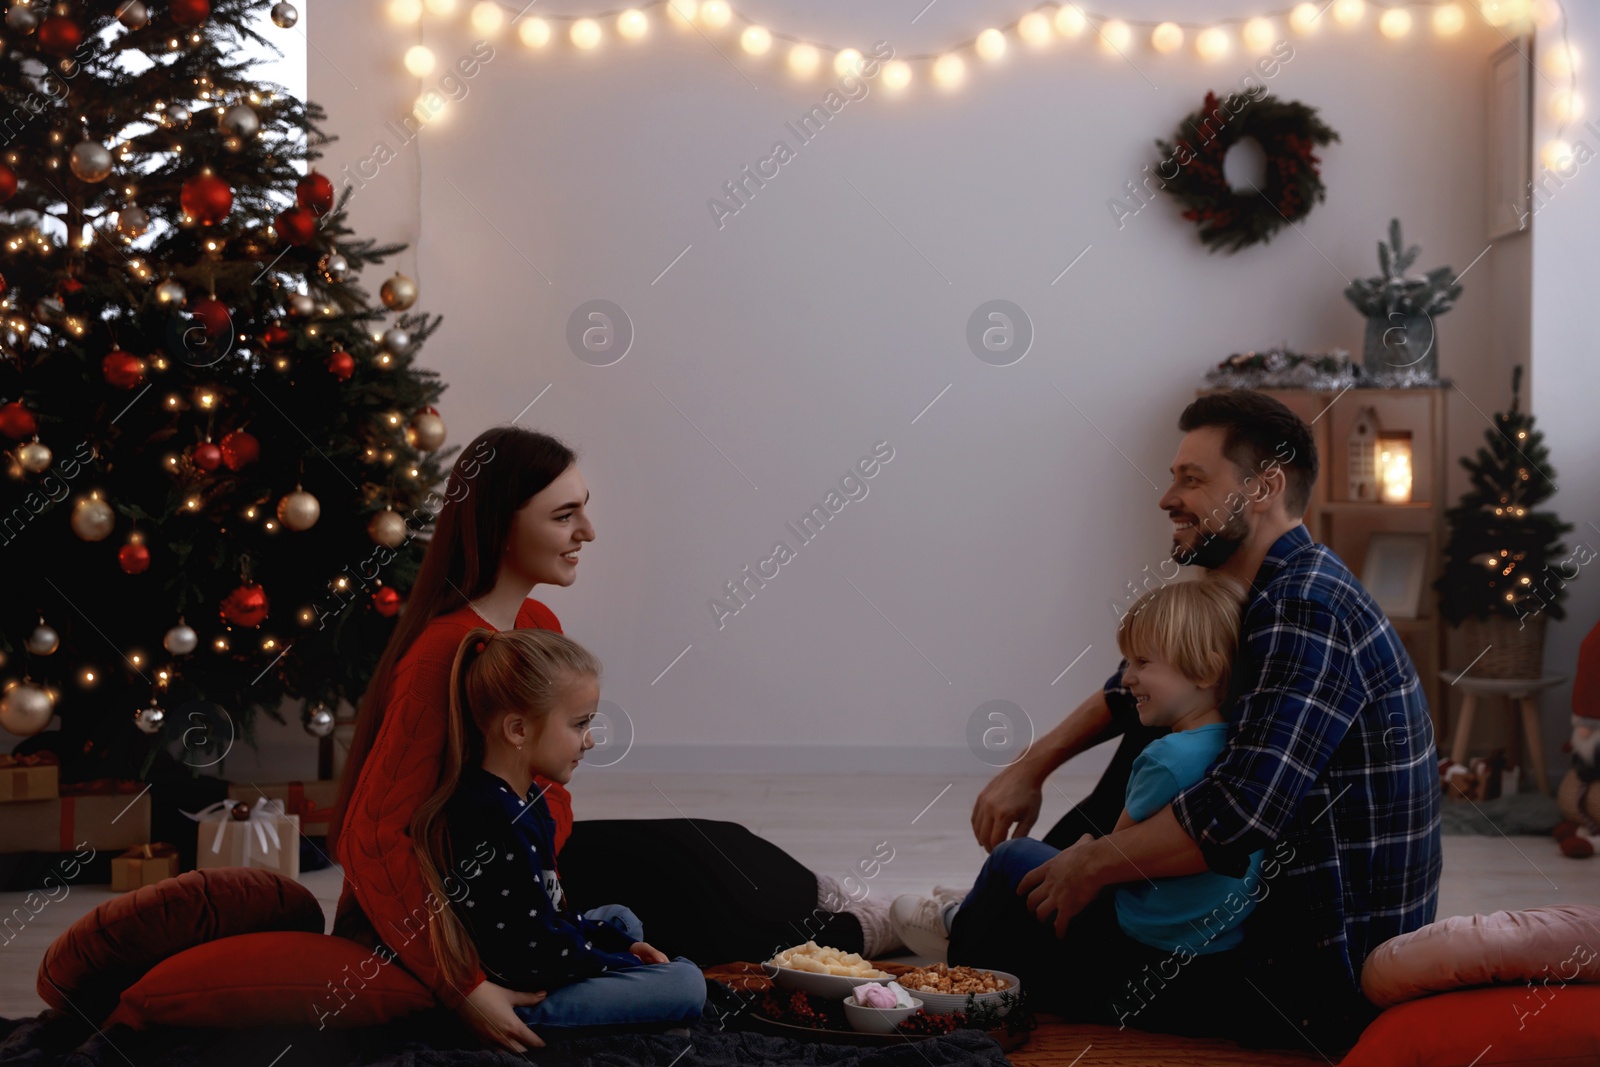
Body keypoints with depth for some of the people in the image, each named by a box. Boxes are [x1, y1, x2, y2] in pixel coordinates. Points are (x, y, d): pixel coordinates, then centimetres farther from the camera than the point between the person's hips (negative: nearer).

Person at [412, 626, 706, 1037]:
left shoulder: (525, 801, 8)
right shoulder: (490, 822, -26)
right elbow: (537, 949, -24)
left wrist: (620, 944, 11)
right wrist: (626, 965, -12)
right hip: (517, 995, -11)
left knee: (622, 918, 32)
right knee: (685, 984, -16)